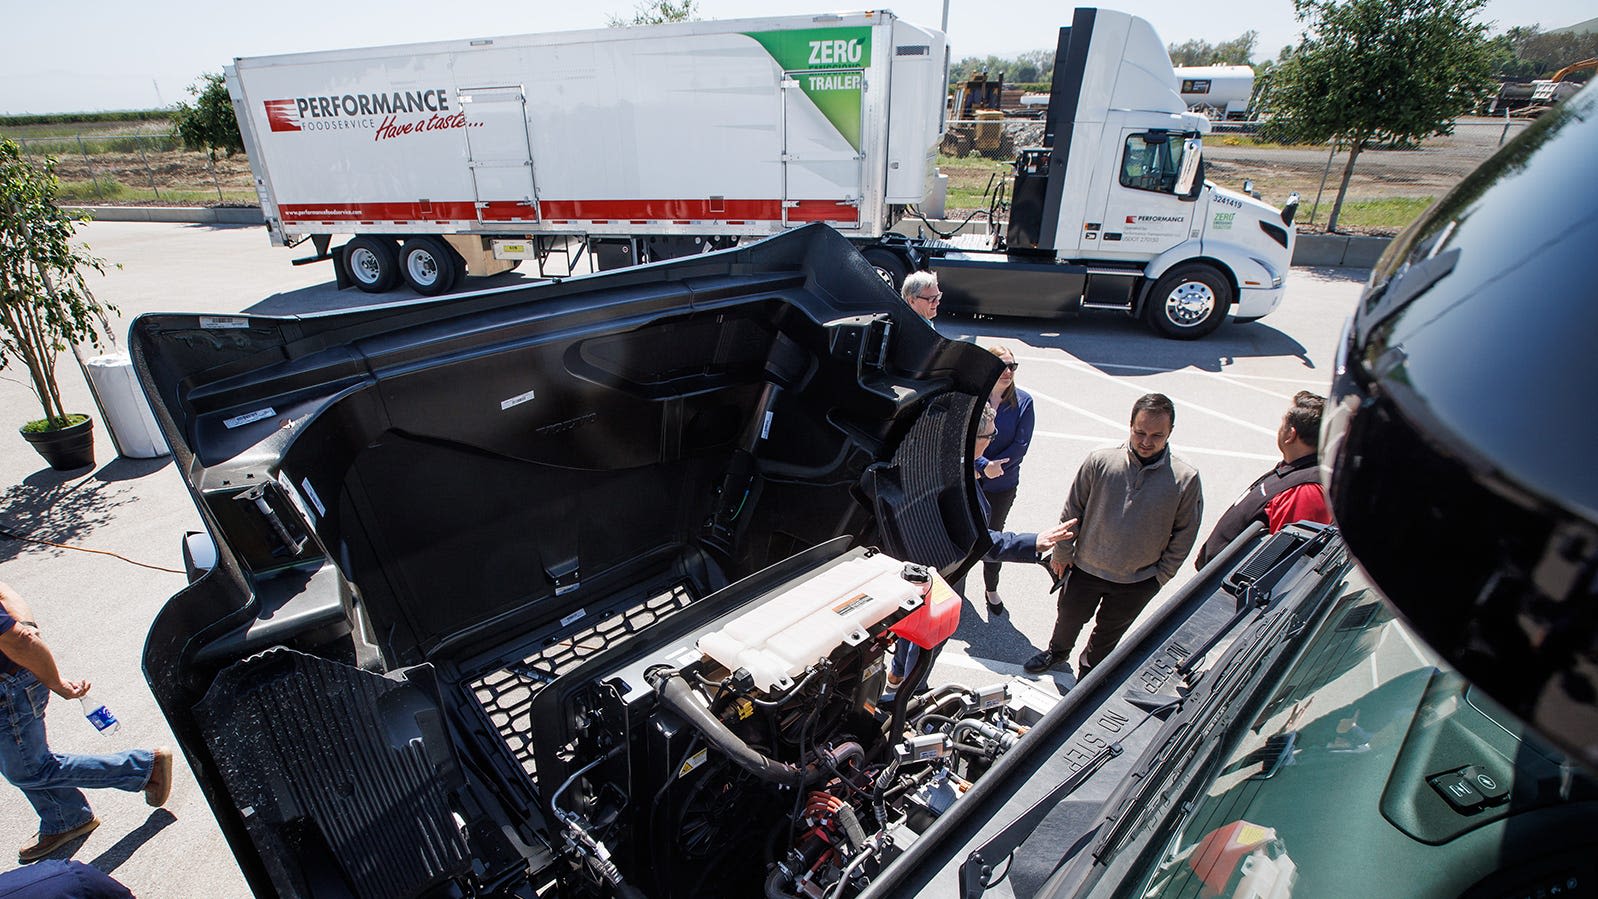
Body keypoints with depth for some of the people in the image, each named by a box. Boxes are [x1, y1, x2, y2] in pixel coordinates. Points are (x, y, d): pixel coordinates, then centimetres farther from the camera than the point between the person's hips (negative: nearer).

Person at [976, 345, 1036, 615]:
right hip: (966, 480, -1)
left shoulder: (1023, 401, -9)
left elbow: (1020, 445, -12)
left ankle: (991, 588, 38)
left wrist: (994, 467, -16)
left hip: (1003, 485, 1)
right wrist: (984, 465, -27)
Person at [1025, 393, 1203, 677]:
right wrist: (1062, 552, 0)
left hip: (1138, 582, 0)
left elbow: (1184, 534, -5)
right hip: (1086, 568, 0)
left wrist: (1161, 576, -1)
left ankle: (1090, 669, 53)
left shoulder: (1186, 479, -18)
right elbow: (1072, 509, -6)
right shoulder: (1100, 460, -19)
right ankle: (1057, 652, 56)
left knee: (1108, 632, 24)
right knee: (1069, 617, 24)